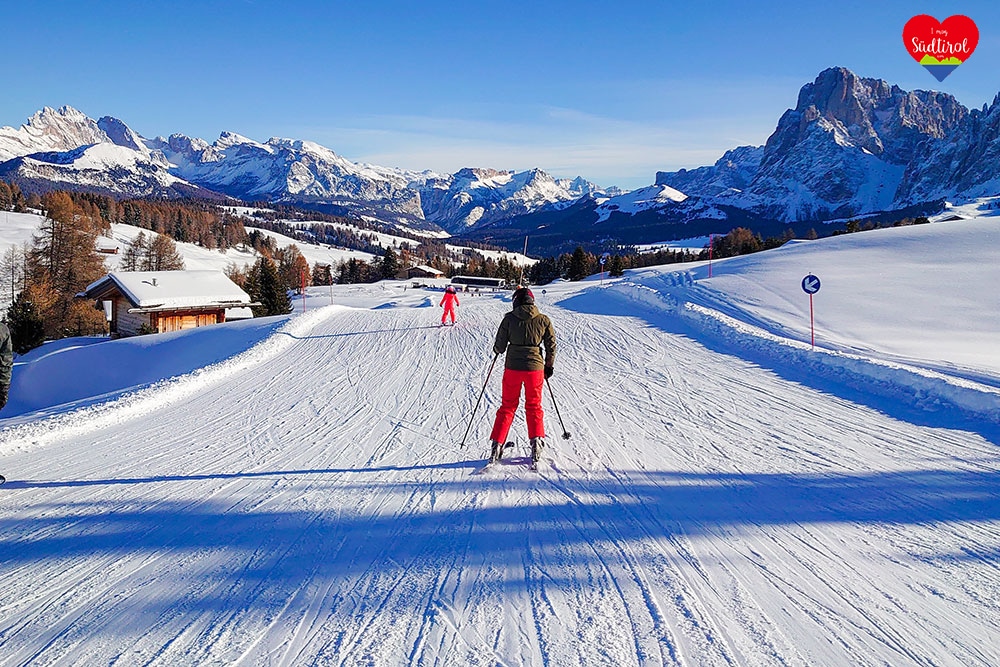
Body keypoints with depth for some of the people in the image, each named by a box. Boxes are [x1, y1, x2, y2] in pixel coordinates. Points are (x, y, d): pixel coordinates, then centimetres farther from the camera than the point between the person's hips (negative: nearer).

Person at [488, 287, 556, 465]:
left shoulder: (509, 319, -5)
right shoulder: (543, 320, -1)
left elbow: (499, 347, -2)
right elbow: (551, 346, 4)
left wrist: (497, 349, 21)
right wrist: (549, 366, 18)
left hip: (512, 367, 0)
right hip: (535, 367, 0)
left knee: (507, 406, 13)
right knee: (534, 407, 17)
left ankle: (496, 445, 10)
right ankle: (536, 442, 5)